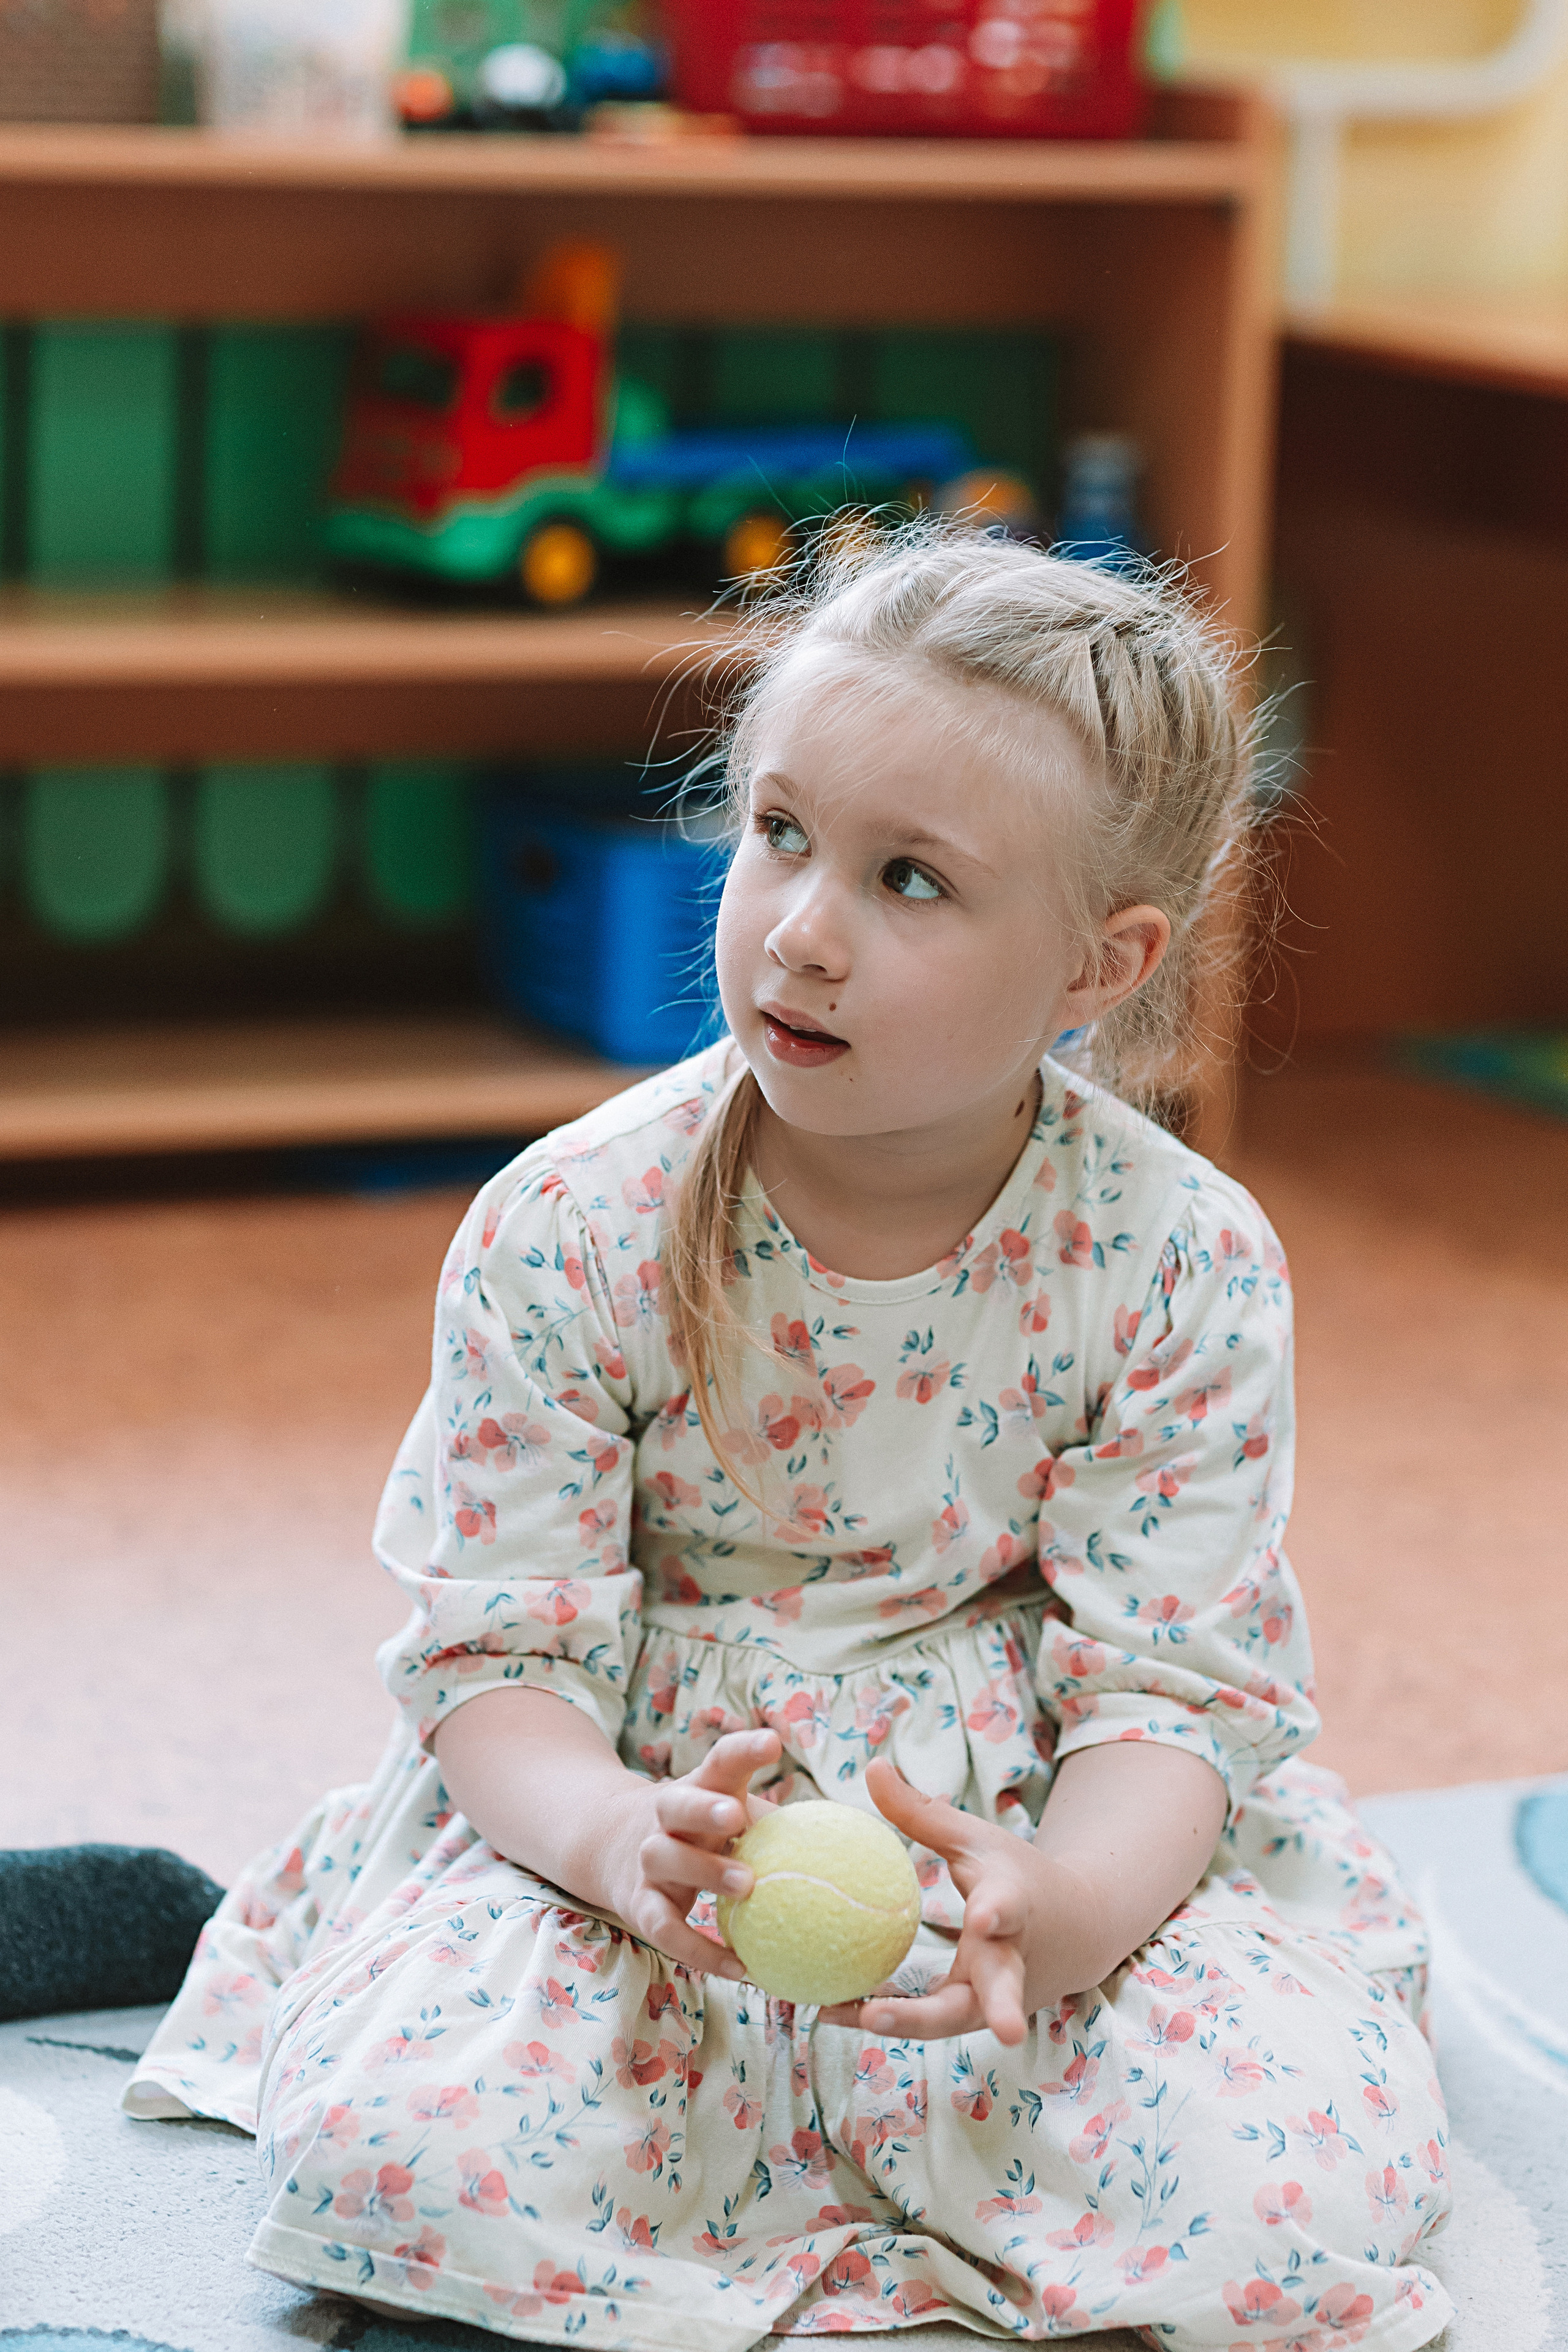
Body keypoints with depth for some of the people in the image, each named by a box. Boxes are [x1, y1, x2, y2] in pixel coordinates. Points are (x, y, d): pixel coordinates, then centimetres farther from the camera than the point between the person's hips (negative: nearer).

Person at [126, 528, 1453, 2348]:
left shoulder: (1180, 1261, -11)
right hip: (643, 1806, 0)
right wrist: (619, 1843, -33)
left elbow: (1174, 1685, -11)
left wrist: (1064, 1906, -35)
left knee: (1314, 2182, -24)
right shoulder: (570, 1235, -12)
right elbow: (493, 1655, -9)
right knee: (393, 2140, -27)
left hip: (1046, 1830, 1)